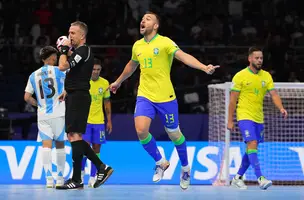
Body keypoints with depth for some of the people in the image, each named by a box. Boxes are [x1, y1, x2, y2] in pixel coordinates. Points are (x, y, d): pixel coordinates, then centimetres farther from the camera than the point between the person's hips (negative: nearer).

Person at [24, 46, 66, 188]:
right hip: (59, 113, -2)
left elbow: (27, 97, 6)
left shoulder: (33, 75, 8)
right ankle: (60, 178, 14)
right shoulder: (58, 71, -2)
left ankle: (49, 179, -19)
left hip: (42, 115, 2)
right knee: (60, 145, 10)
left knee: (46, 145, -6)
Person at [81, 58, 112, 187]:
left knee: (96, 148, 3)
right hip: (84, 120, -3)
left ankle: (92, 178, 9)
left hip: (99, 121, 3)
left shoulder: (104, 83, 4)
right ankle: (81, 171, 9)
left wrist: (109, 120, 10)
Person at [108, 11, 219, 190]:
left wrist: (204, 67, -42)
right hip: (145, 96, 4)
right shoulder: (137, 46, 6)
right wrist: (118, 82, 40)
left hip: (165, 97, -4)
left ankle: (185, 168, 32)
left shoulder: (164, 42, -11)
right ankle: (161, 162, 9)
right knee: (141, 130, -15)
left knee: (174, 134, 7)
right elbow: (132, 65, 27)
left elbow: (184, 56, -26)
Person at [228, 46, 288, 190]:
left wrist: (281, 108, -20)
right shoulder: (240, 76, -6)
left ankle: (238, 178, 25)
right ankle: (260, 178, -27)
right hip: (245, 116, -6)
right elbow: (233, 100, -4)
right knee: (252, 144, -21)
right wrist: (230, 121, -5)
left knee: (251, 149, 10)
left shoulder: (266, 76, 7)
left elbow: (274, 94, -1)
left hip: (258, 118, 6)